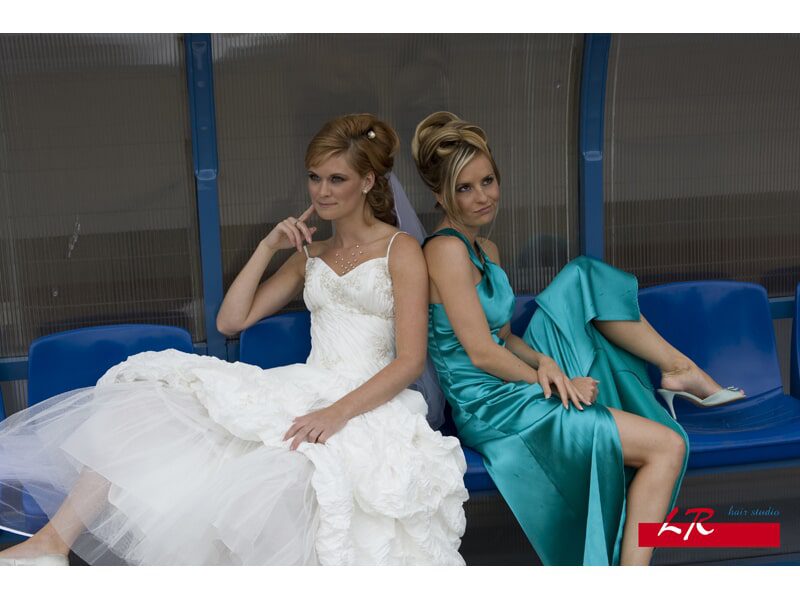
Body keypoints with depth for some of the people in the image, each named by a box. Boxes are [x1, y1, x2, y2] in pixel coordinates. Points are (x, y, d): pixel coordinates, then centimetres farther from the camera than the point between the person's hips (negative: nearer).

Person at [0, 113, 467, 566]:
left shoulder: (401, 250, 3)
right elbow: (231, 320, 17)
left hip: (365, 406, -6)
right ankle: (53, 543, -15)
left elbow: (410, 361, -8)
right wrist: (269, 248, 9)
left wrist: (337, 413, -22)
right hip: (302, 392, 6)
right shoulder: (311, 256, 21)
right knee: (144, 399, -11)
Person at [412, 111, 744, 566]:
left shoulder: (487, 251, 13)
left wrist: (544, 361, -8)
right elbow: (482, 353, -19)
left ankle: (682, 369, 10)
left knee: (584, 277, 7)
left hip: (510, 386, 9)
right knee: (668, 445, -11)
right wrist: (550, 377, -7)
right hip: (491, 409, -9)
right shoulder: (446, 250, -17)